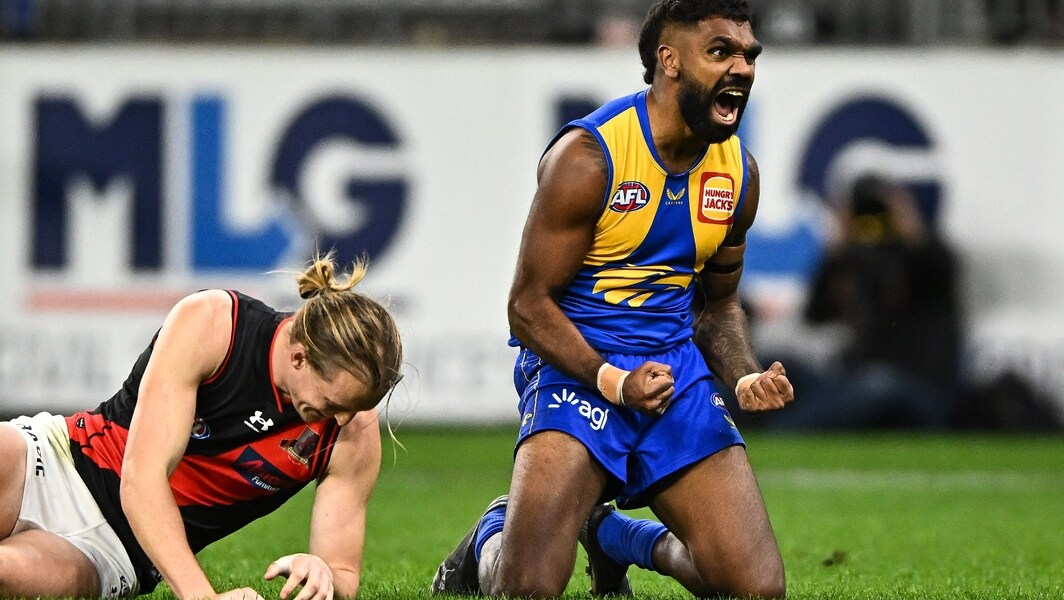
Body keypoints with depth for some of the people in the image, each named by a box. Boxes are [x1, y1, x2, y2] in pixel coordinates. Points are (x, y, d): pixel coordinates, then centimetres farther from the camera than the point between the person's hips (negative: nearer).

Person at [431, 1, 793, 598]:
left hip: (678, 370, 5)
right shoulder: (587, 157, -14)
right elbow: (528, 305, -12)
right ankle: (490, 541, 20)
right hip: (579, 364, -5)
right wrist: (614, 382, -25)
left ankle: (613, 536, 23)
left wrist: (747, 379, -2)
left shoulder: (740, 172, 5)